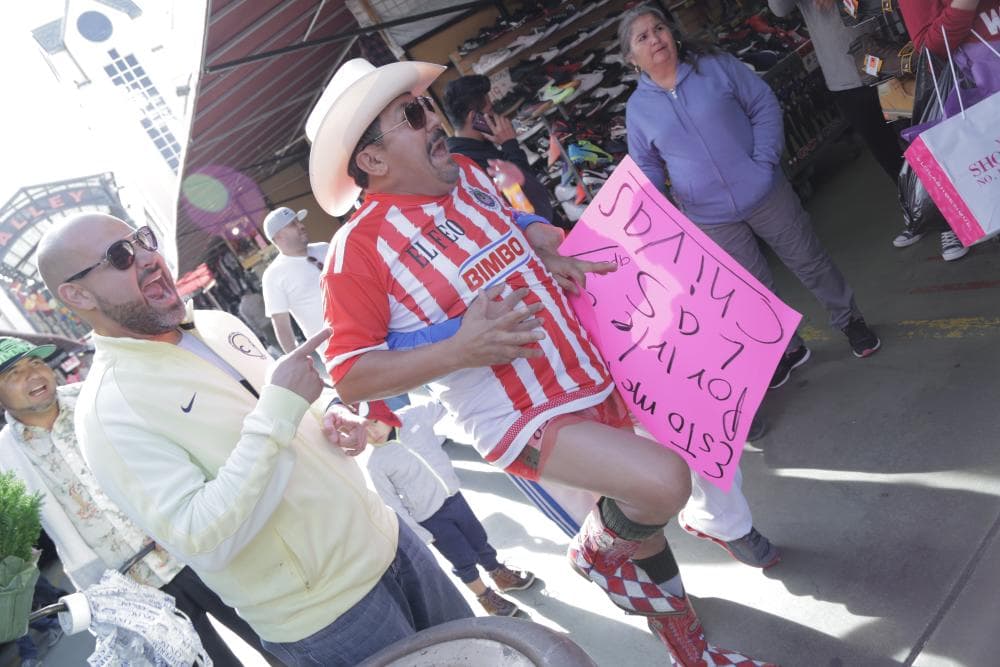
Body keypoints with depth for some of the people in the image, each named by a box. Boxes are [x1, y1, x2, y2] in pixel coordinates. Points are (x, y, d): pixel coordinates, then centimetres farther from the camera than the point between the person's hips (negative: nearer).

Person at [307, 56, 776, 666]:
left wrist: (546, 254, 1)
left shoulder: (466, 172, 4)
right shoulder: (360, 248, -16)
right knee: (661, 481, -27)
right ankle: (599, 551, 9)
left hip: (594, 384, 7)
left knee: (642, 512, 19)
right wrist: (460, 351, -27)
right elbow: (350, 377, -16)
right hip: (519, 418, -7)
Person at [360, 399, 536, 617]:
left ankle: (501, 575, 47)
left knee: (479, 541, 21)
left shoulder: (414, 415, -12)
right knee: (464, 559, 10)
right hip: (429, 518, -3)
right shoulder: (376, 464, -18)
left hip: (452, 496, 4)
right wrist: (421, 535, -8)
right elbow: (391, 503, -11)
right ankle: (485, 596, 36)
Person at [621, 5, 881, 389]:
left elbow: (764, 105, -1)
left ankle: (850, 321, 38)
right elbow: (646, 168, 5)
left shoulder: (715, 66, -4)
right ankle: (787, 350, 34)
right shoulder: (638, 108, -2)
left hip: (763, 192, 0)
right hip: (710, 218, 1)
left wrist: (764, 160, -13)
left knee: (809, 262, 13)